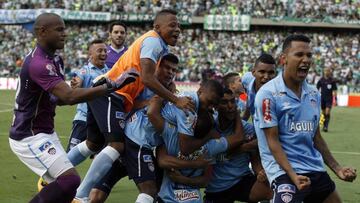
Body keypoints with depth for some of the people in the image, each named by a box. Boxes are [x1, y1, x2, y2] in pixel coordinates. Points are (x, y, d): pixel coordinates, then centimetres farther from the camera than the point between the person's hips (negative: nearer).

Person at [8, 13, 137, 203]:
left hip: (45, 133, 10)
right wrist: (111, 86, -31)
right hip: (30, 137, -10)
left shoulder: (53, 59, 10)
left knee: (64, 183, 12)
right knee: (70, 180, -19)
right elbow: (69, 96, -32)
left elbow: (58, 98, 14)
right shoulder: (38, 64, -23)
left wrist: (95, 90, 0)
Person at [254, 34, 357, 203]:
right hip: (284, 170, -7)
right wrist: (292, 175, -23)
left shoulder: (313, 94, 11)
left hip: (316, 170, 7)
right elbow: (273, 141, -13)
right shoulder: (268, 94, -10)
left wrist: (336, 168, 16)